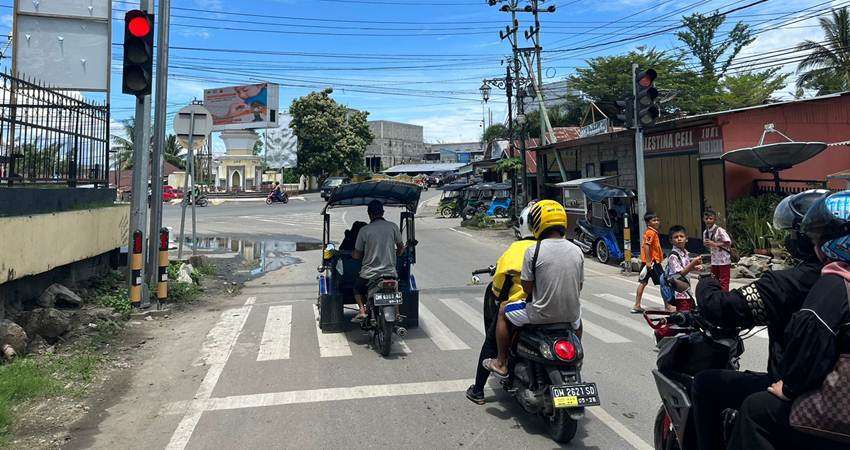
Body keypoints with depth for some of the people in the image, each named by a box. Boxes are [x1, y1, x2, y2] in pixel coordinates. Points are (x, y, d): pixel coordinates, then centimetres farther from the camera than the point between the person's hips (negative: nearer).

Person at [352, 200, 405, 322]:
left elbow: (356, 255, 0)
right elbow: (401, 248, 10)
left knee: (357, 289, 25)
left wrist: (352, 255, 23)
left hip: (369, 273, -2)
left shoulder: (364, 230, -5)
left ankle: (362, 310, 3)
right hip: (390, 272, 2)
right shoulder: (393, 227, 0)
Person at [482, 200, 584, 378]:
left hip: (542, 313, -4)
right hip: (570, 313, 5)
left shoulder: (533, 251, -14)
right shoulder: (577, 251, 0)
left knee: (504, 311, 20)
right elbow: (579, 286, 8)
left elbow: (527, 287, -11)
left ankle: (501, 364, 25)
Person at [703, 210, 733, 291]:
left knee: (724, 282, -1)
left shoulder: (719, 230, -15)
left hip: (724, 260, -7)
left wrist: (714, 244, -23)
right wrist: (707, 245, -6)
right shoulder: (705, 232, 5)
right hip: (714, 260, 7)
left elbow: (728, 242, -17)